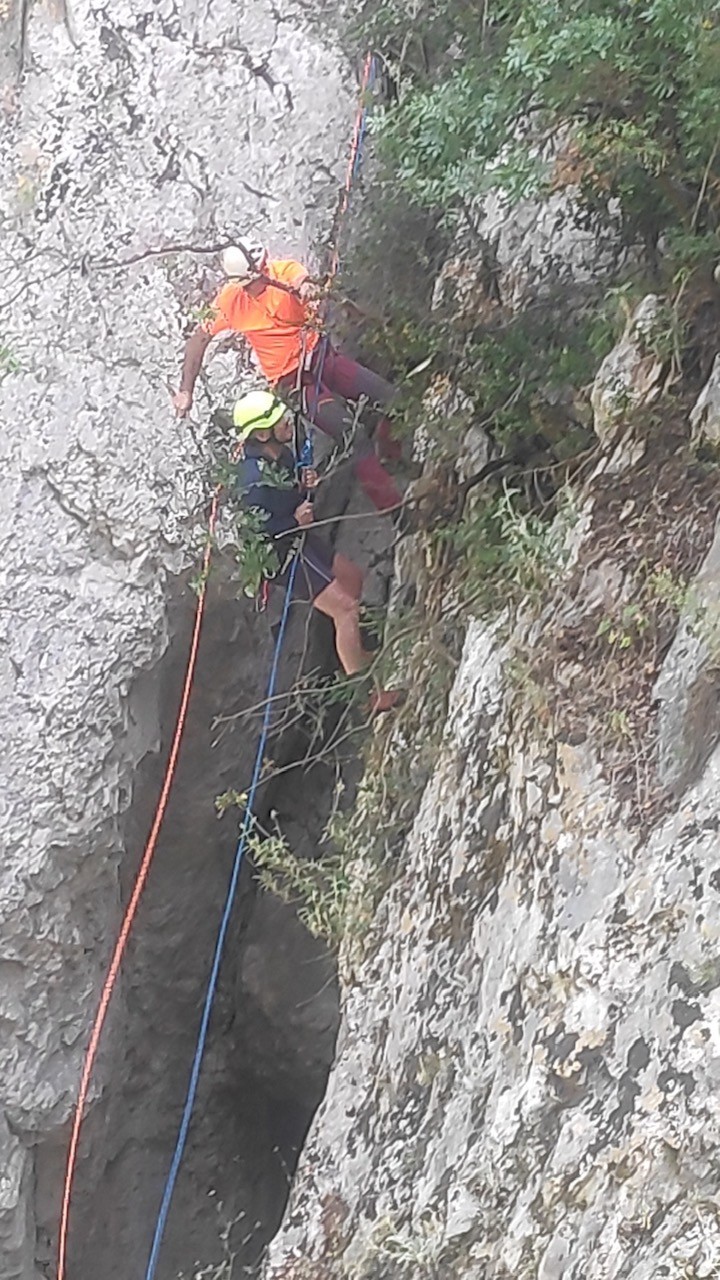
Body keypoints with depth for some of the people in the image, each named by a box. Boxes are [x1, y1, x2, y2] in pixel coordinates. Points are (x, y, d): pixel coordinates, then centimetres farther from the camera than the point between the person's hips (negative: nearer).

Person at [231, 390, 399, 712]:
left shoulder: (282, 453, -2)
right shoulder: (254, 477, -30)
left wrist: (305, 484, -6)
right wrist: (295, 520, -28)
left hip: (299, 539, 10)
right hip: (280, 555, -10)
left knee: (352, 577, 25)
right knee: (346, 609, -14)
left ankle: (354, 654, 42)